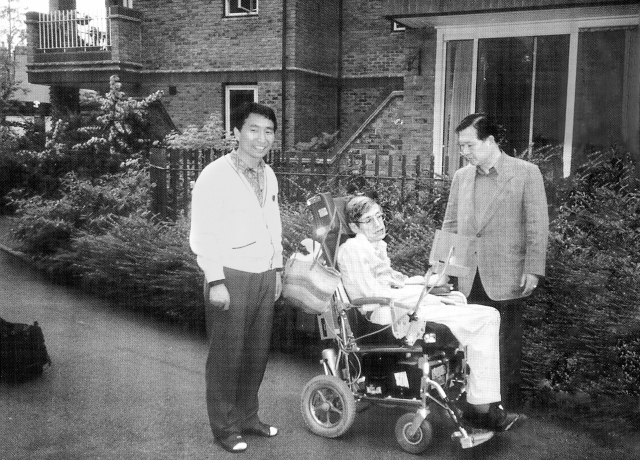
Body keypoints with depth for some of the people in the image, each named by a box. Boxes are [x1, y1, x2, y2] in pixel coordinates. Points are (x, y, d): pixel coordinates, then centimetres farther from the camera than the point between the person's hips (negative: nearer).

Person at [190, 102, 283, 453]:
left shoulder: (268, 176, 11)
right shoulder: (215, 175, -11)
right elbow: (202, 234, -14)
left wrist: (277, 269, 17)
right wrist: (215, 281, -17)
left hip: (264, 276, 7)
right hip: (231, 277, -6)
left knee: (257, 352, 14)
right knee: (227, 355, 4)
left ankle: (247, 416, 31)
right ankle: (225, 427, 19)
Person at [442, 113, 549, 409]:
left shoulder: (526, 173, -5)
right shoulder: (461, 176, 10)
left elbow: (537, 225, -6)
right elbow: (450, 224, 13)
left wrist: (533, 270, -11)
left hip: (507, 278, -4)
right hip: (470, 279, 4)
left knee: (506, 346, 6)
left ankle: (508, 406, 20)